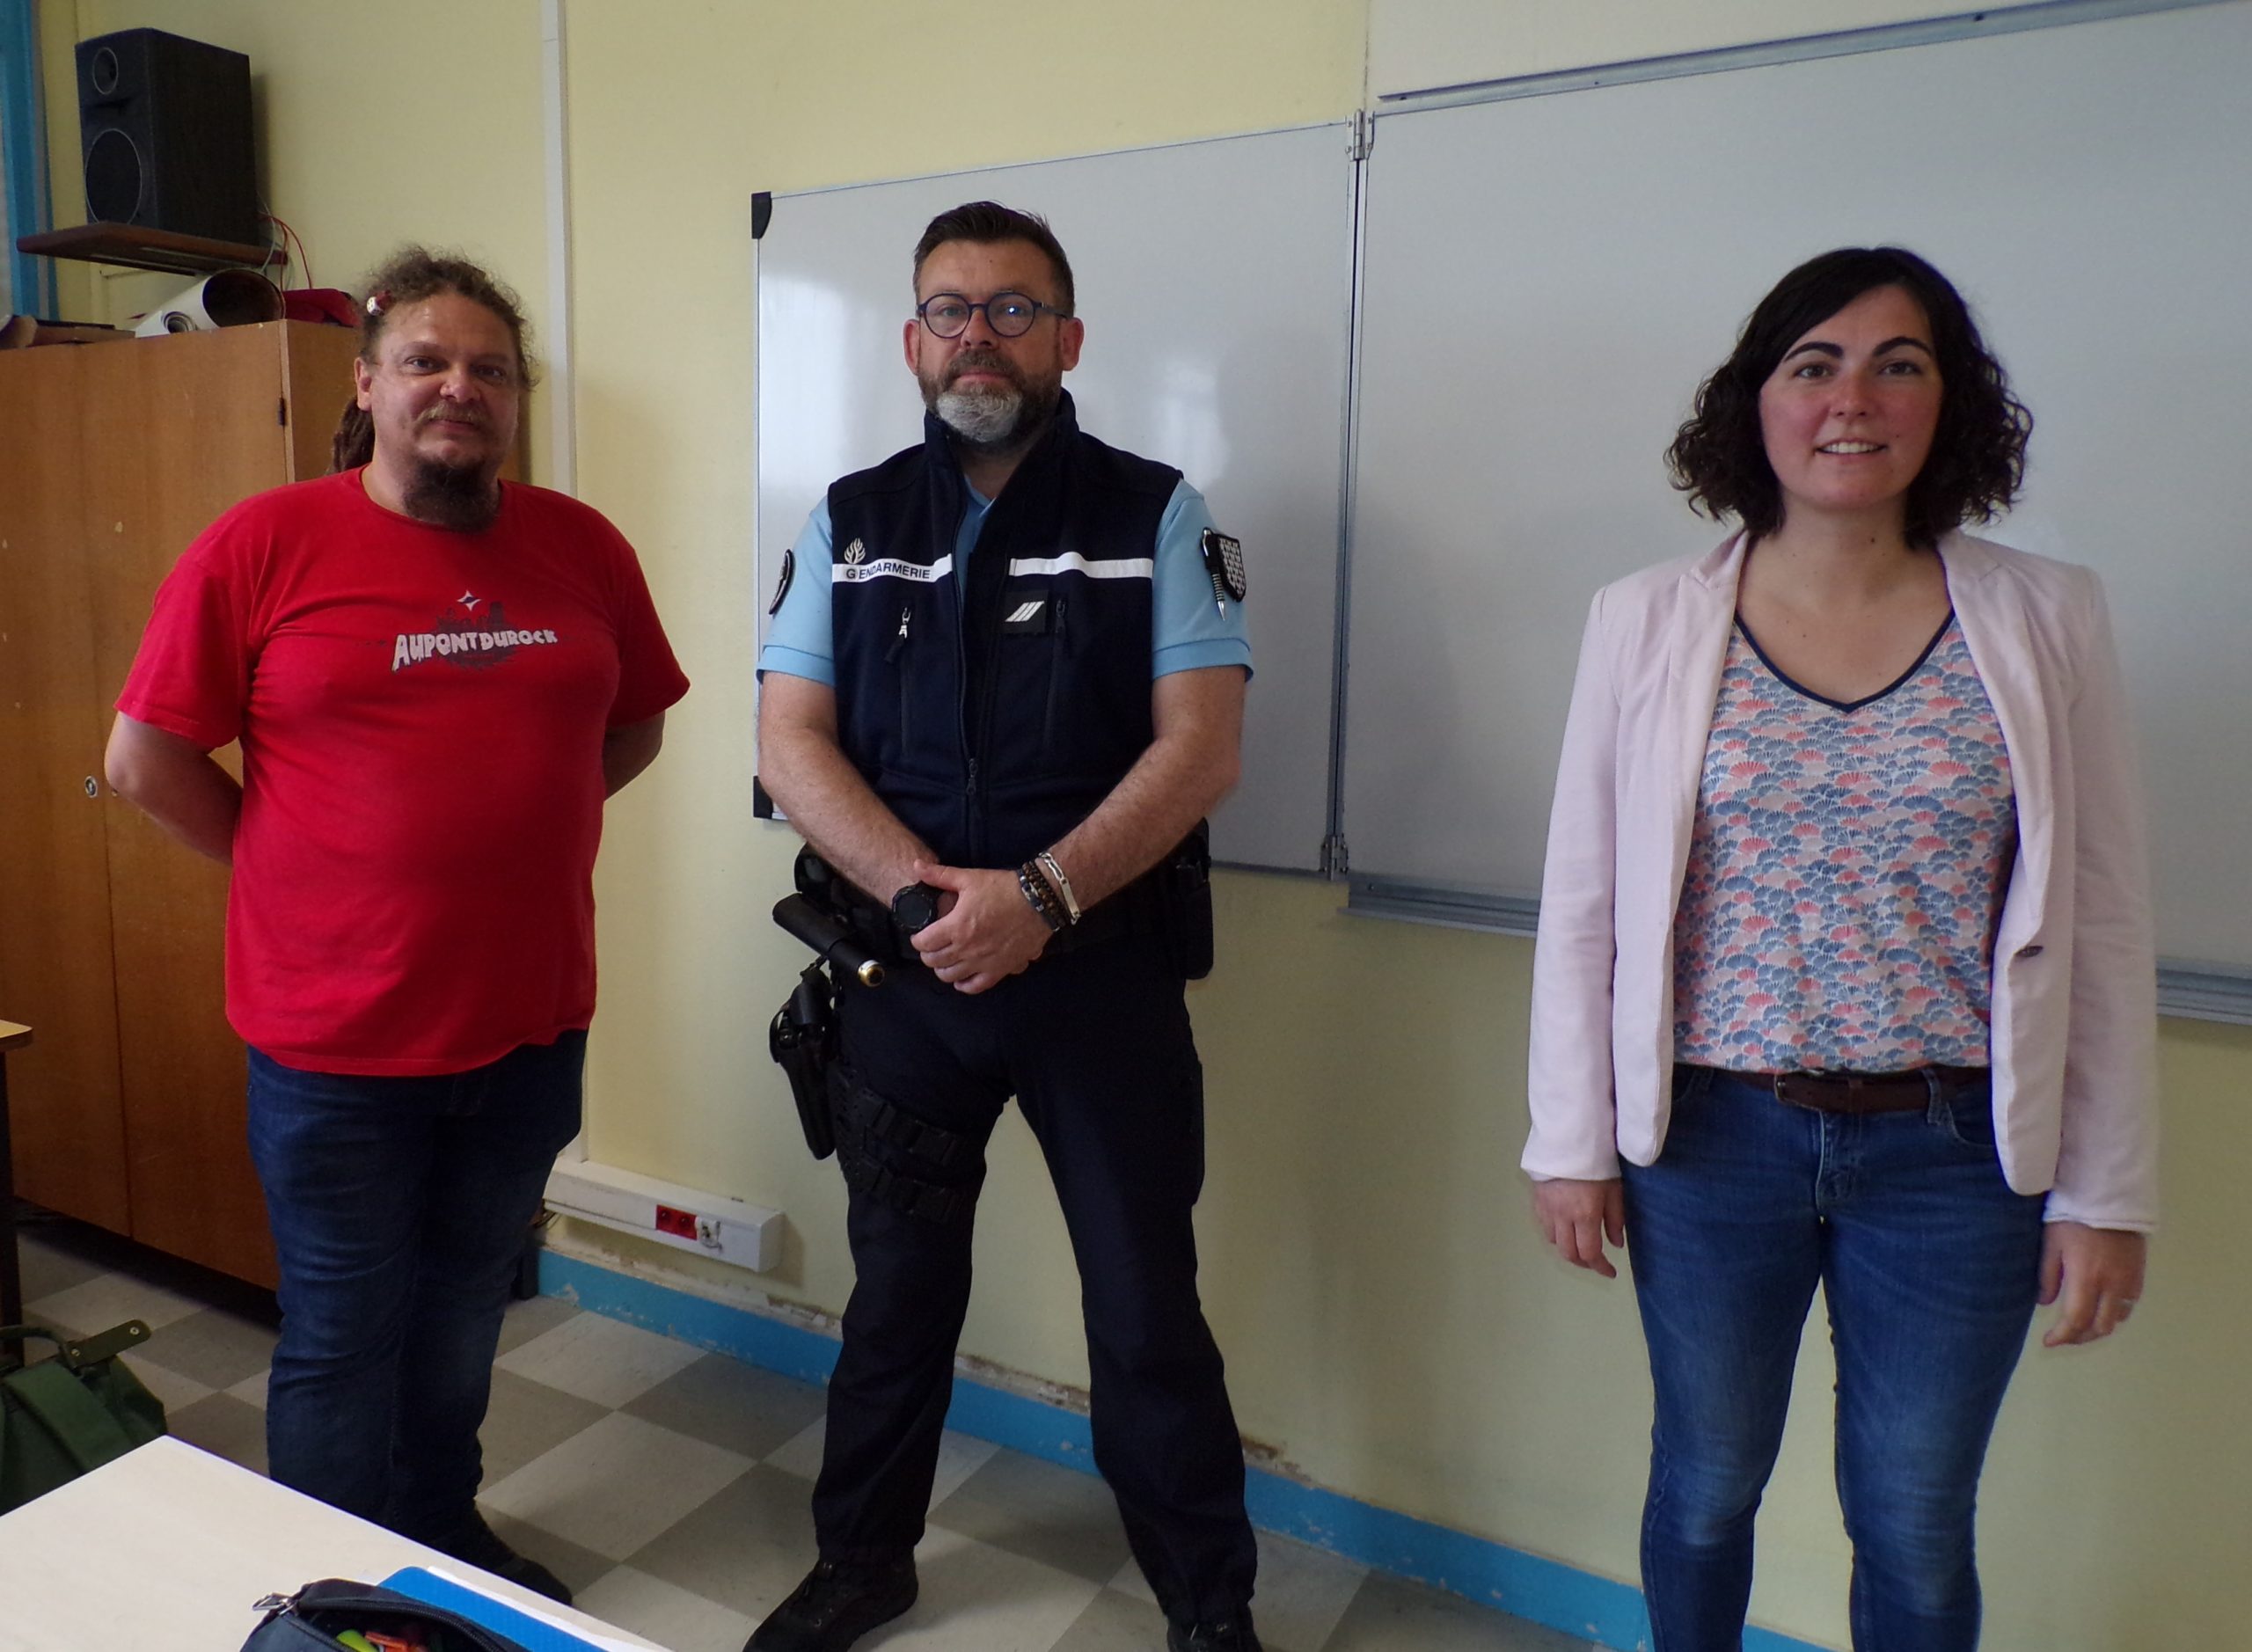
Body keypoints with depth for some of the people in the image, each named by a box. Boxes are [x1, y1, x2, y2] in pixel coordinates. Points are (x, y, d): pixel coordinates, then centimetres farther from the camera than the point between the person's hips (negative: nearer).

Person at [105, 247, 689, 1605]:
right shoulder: (263, 546, -9)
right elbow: (147, 760, -4)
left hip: (532, 1020, 4)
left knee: (465, 1313, 22)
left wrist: (507, 821, 3)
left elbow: (635, 724, 11)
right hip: (336, 1032, -3)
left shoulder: (583, 547, 0)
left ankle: (446, 1543, 45)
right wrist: (291, 865, -2)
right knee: (343, 1342, 12)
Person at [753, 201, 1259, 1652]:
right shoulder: (848, 523, 6)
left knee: (1148, 1307, 7)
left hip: (1106, 972, -2)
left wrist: (1039, 896, -22)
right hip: (901, 970, 3)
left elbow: (1200, 746, -11)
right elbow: (792, 742, -2)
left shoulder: (1156, 514, -2)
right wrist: (931, 894, -17)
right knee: (899, 1284, 18)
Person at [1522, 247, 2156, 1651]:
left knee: (1917, 1533, 16)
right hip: (1711, 1137, 0)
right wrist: (1573, 1142, -2)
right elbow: (1583, 901, -2)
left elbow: (2105, 923, 1)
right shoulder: (1650, 618, -4)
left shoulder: (2046, 618, -2)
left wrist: (2106, 1190, 1)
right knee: (1704, 1492, 18)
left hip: (1955, 1154, 1)